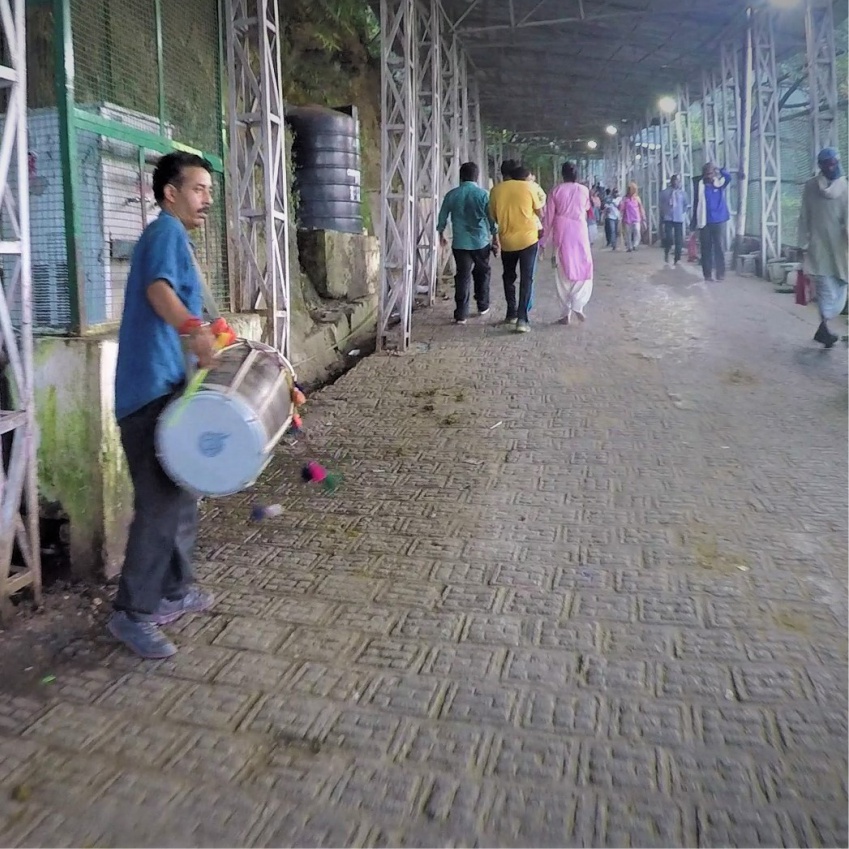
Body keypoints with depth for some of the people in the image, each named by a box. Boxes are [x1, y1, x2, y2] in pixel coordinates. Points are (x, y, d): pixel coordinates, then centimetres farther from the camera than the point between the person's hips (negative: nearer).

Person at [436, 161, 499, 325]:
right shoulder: (482, 194, -6)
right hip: (481, 241, -1)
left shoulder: (452, 194, 0)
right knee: (482, 273, 19)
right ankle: (483, 306, 30)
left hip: (460, 242, 1)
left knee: (462, 276, 2)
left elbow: (442, 217, 7)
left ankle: (461, 314, -2)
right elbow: (491, 218, -6)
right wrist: (495, 237, 6)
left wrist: (441, 234, 22)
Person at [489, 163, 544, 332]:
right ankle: (522, 318, -9)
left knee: (509, 277, 19)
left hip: (506, 240, 2)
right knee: (526, 278, 0)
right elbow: (539, 212, 8)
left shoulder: (496, 189, 4)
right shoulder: (527, 187, -1)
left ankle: (511, 313, 24)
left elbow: (494, 216, 11)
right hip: (528, 238, -2)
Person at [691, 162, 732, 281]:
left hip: (719, 221, -1)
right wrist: (695, 223, 4)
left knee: (720, 248, -2)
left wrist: (719, 169, -12)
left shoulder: (720, 183, 2)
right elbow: (696, 204, 6)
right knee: (706, 249, 4)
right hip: (705, 222, 1)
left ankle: (720, 273, 2)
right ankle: (707, 274, 10)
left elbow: (728, 177, -21)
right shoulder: (700, 185, 3)